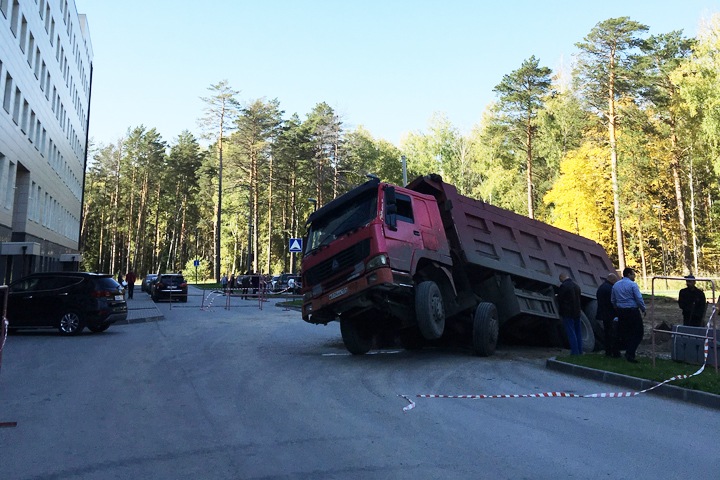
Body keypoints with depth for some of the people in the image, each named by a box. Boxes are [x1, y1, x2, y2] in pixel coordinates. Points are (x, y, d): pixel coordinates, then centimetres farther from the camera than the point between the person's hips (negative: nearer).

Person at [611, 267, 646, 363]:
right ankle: (630, 353, -11)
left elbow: (612, 300, 13)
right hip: (632, 311, -6)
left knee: (625, 333, 13)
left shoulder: (616, 285, 9)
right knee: (638, 332, -1)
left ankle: (629, 352, 20)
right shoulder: (633, 285, -9)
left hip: (621, 311, 6)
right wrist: (644, 309, 2)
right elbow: (639, 298, -11)